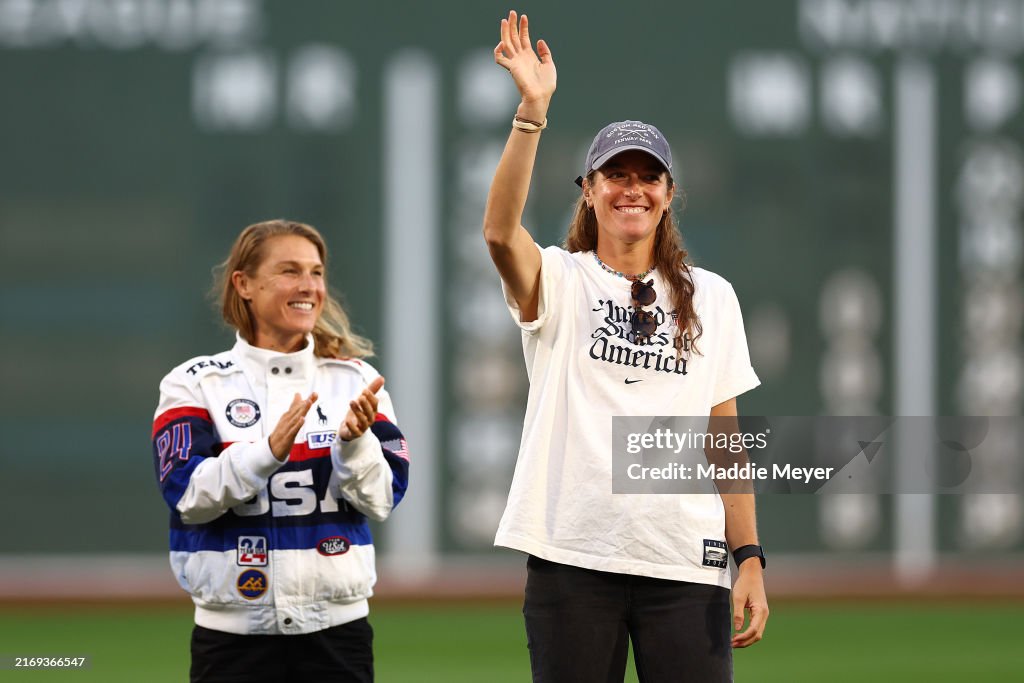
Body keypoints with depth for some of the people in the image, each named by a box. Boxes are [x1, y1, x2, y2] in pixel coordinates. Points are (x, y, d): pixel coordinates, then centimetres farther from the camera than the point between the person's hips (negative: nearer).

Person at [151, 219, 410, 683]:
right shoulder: (194, 384, 0)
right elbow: (187, 495, -12)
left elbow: (383, 499, -1)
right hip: (233, 629, -2)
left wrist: (353, 442, -21)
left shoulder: (355, 381, 6)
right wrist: (268, 451, -27)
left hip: (335, 626, 2)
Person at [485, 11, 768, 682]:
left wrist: (751, 559, 3)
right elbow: (500, 232, -18)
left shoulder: (711, 298, 12)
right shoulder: (561, 281, 5)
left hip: (686, 563, 1)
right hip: (573, 555, -1)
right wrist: (532, 112, -29)